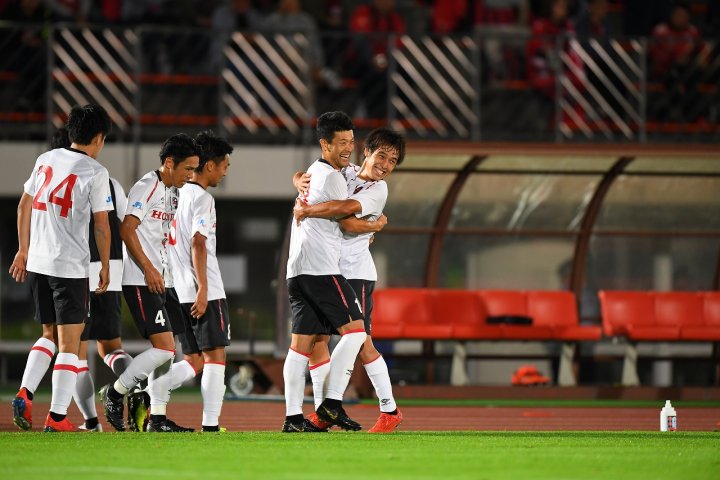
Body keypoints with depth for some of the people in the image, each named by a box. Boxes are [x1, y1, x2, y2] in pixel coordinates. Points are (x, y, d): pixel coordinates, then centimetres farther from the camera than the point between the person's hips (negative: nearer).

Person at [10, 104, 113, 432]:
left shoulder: (46, 159, 8)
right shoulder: (95, 173, -8)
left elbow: (24, 206, 14)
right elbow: (101, 226, -7)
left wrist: (24, 250, 22)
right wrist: (105, 267, 4)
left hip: (38, 262, 6)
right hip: (70, 267, -6)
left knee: (50, 334, 20)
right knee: (69, 343, 0)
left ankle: (25, 393, 1)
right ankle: (57, 417, -3)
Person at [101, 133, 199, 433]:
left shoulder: (172, 192, 16)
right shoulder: (147, 188, -11)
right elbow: (127, 229, -17)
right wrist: (149, 269, -18)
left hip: (158, 280, 10)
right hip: (140, 281, -10)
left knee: (166, 350, 6)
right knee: (164, 347, -15)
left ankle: (158, 417, 9)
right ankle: (116, 392, 0)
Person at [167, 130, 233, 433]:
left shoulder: (176, 194, 16)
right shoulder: (202, 198, -10)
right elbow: (198, 243, -18)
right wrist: (203, 289, -20)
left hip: (179, 291, 8)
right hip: (206, 293, -8)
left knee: (193, 362, 11)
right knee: (215, 356, -3)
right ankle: (210, 425, -8)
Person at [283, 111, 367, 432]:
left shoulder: (312, 173, 21)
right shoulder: (332, 177, -7)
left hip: (297, 270, 9)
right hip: (321, 269, -9)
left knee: (301, 343, 4)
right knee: (354, 330, -8)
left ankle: (293, 417, -1)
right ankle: (332, 403, -14)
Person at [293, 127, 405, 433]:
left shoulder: (378, 191, -10)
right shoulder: (345, 172, 9)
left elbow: (346, 208, -28)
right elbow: (301, 176, 13)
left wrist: (305, 211, -21)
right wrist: (300, 182, -11)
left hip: (355, 272, -6)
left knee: (361, 342, -8)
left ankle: (390, 410, 2)